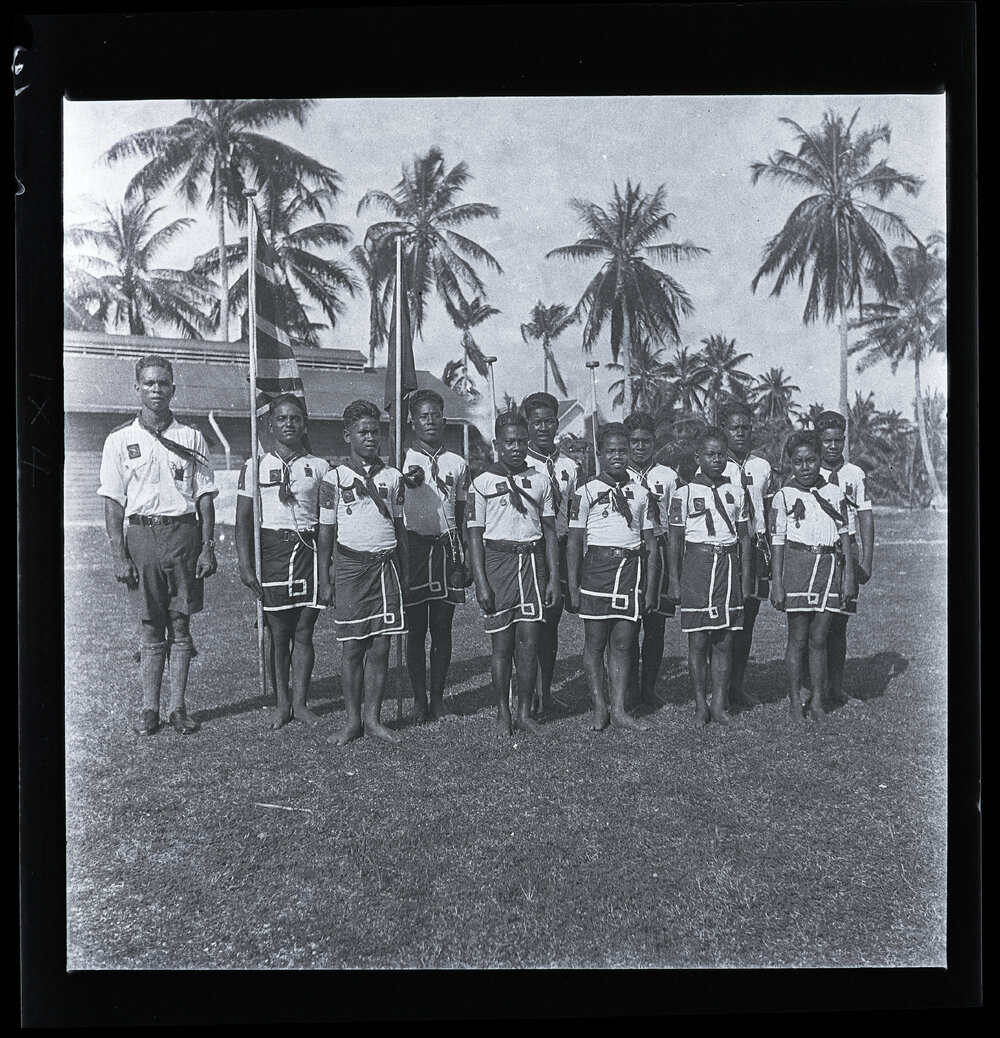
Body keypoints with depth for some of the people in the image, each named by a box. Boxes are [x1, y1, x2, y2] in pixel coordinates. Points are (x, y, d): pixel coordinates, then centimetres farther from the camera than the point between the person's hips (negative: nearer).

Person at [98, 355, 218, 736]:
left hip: (183, 534, 1)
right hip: (141, 535, -1)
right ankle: (149, 708, 12)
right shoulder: (120, 440, 4)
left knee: (180, 625, 4)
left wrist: (208, 547, -1)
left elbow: (205, 497, 7)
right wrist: (119, 556, -6)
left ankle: (178, 708, 11)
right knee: (151, 627, 3)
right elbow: (113, 503, 2)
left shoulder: (191, 438, 7)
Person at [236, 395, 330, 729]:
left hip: (309, 549, 1)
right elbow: (243, 519, 3)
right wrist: (245, 565, -5)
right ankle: (281, 703, 13)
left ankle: (300, 702, 12)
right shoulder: (255, 466, 4)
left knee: (303, 631, 2)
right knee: (278, 632, 3)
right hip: (271, 548, -1)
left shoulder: (319, 466, 7)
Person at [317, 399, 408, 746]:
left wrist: (403, 573, 12)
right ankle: (352, 720, 12)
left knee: (381, 646, 2)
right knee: (353, 648, 1)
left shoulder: (393, 477, 10)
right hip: (349, 565, -2)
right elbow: (325, 532, 5)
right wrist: (324, 580, 1)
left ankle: (373, 718, 13)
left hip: (385, 564, 2)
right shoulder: (334, 479, 3)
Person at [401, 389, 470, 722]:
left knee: (442, 629, 6)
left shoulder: (457, 464, 11)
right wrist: (410, 478, -42)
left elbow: (461, 516, 13)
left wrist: (461, 559, 8)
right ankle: (419, 698, 13)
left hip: (446, 548, 2)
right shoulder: (403, 460, 3)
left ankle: (438, 697, 16)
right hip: (413, 545, -2)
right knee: (415, 629, 3)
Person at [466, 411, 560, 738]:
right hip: (498, 560, -2)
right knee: (502, 643, 3)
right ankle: (503, 713, 15)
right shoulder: (483, 482, 1)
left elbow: (550, 532, 11)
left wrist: (554, 577, 4)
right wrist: (480, 582, -8)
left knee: (529, 642, 1)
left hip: (533, 560, 2)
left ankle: (525, 711, 13)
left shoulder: (539, 481, 9)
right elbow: (475, 535, -1)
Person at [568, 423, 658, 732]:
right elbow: (574, 542, 0)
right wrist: (573, 588, -5)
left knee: (623, 643, 4)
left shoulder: (640, 493, 12)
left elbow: (650, 543, 12)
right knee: (595, 643, 2)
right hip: (597, 567, -2)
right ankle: (600, 708, 11)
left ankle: (619, 710, 10)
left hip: (631, 569, 3)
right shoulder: (586, 492, 1)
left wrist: (651, 588, 6)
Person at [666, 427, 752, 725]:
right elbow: (674, 540, 1)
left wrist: (746, 578, 9)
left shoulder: (736, 492, 10)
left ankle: (719, 703, 12)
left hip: (729, 565, 3)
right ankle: (700, 703, 10)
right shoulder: (685, 494, -1)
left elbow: (744, 537, 14)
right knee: (698, 639, -1)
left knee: (725, 640, 4)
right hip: (697, 564, -3)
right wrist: (675, 582, -3)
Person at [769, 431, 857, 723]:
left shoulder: (834, 493, 9)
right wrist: (776, 584, -5)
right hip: (797, 564, -2)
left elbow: (844, 535, 14)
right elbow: (777, 541, 0)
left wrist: (849, 575, 9)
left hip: (828, 565, 2)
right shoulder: (784, 496, 0)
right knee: (797, 639, 1)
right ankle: (795, 701, 11)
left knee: (819, 639, 5)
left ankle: (817, 700, 15)